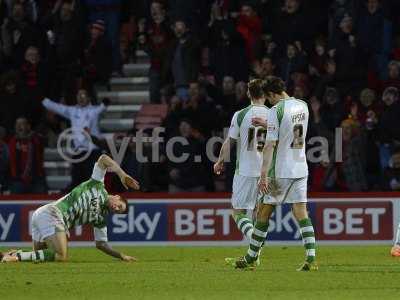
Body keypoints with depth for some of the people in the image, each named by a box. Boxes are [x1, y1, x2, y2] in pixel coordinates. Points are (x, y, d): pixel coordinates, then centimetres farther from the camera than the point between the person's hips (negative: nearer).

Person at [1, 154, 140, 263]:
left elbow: (101, 244, 31)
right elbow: (103, 159, -3)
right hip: (51, 213, -9)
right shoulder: (98, 187, 7)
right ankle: (17, 256, -26)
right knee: (61, 256, -22)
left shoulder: (101, 218, 25)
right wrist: (122, 175, -7)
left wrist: (121, 256, 22)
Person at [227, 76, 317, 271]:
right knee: (301, 212, 3)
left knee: (264, 212, 5)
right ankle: (311, 260, -9)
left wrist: (264, 175, -19)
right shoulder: (303, 106, 8)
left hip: (280, 171, -6)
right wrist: (266, 124, 32)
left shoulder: (276, 110, -14)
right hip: (301, 169, 6)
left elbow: (270, 145, -19)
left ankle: (250, 259, 13)